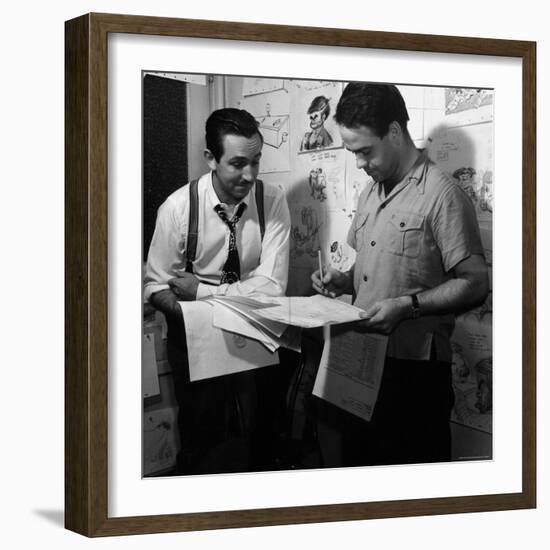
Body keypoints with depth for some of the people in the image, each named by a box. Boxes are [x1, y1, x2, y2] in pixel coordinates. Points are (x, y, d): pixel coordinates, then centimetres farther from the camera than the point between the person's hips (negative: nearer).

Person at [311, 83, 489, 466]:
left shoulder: (441, 194, -13)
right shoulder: (371, 193, 14)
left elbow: (474, 284, -14)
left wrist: (407, 306, -23)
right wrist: (343, 281, 4)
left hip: (413, 368, -7)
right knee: (358, 462, 16)